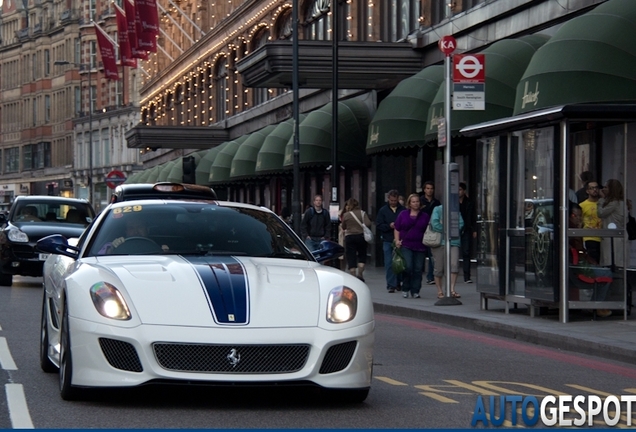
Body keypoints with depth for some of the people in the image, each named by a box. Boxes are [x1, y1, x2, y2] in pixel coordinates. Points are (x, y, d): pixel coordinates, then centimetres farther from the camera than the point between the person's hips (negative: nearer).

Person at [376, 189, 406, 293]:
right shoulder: (383, 210, 7)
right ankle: (391, 285, -1)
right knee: (389, 264, -3)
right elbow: (378, 226, 3)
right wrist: (389, 226, -12)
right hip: (388, 241, 0)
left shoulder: (403, 210, 4)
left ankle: (397, 283, 16)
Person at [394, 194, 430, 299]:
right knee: (408, 267, -14)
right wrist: (397, 240, -1)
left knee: (418, 270, 0)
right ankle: (405, 289, 3)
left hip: (420, 247, 1)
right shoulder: (403, 214, 9)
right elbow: (397, 229, 12)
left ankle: (415, 291, 8)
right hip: (406, 246, -1)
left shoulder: (425, 216, 10)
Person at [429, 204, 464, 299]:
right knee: (439, 268, 2)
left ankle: (452, 289, -9)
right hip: (439, 241, -2)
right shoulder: (437, 209, 4)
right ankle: (439, 291, 12)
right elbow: (434, 223, -8)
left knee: (454, 265, -14)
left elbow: (461, 224, 1)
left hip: (453, 241, 2)